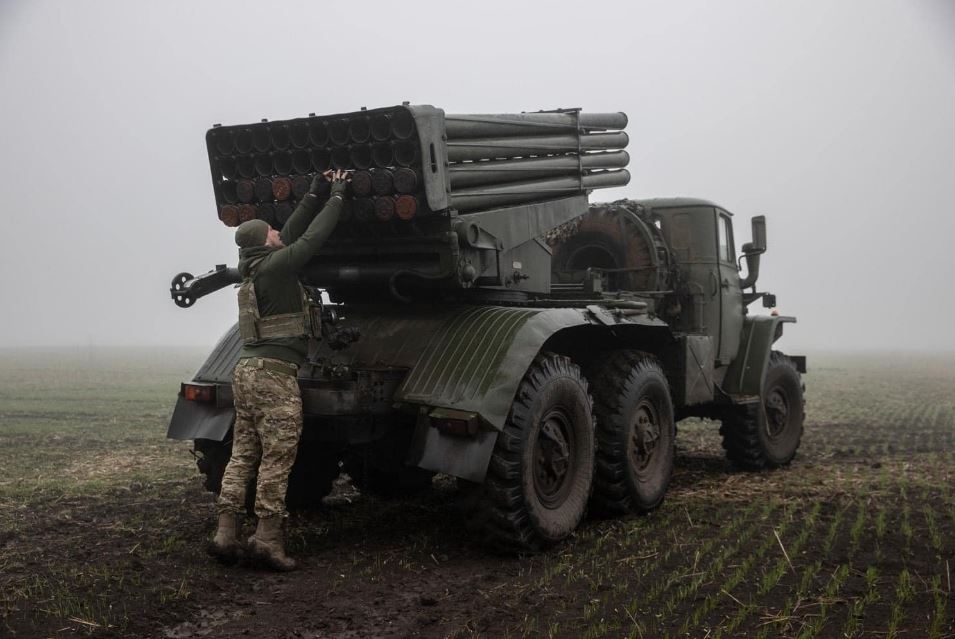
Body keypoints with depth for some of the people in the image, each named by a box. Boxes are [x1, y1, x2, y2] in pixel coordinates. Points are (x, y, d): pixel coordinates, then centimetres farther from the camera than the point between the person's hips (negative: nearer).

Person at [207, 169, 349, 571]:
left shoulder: (255, 270, 16)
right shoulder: (273, 267, -9)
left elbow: (294, 233, 24)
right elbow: (311, 239, -7)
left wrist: (313, 195, 26)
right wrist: (336, 198, 5)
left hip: (247, 371, 9)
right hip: (274, 374, -9)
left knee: (243, 454, 8)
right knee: (277, 456, -5)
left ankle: (225, 534, 6)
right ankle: (268, 537, -4)